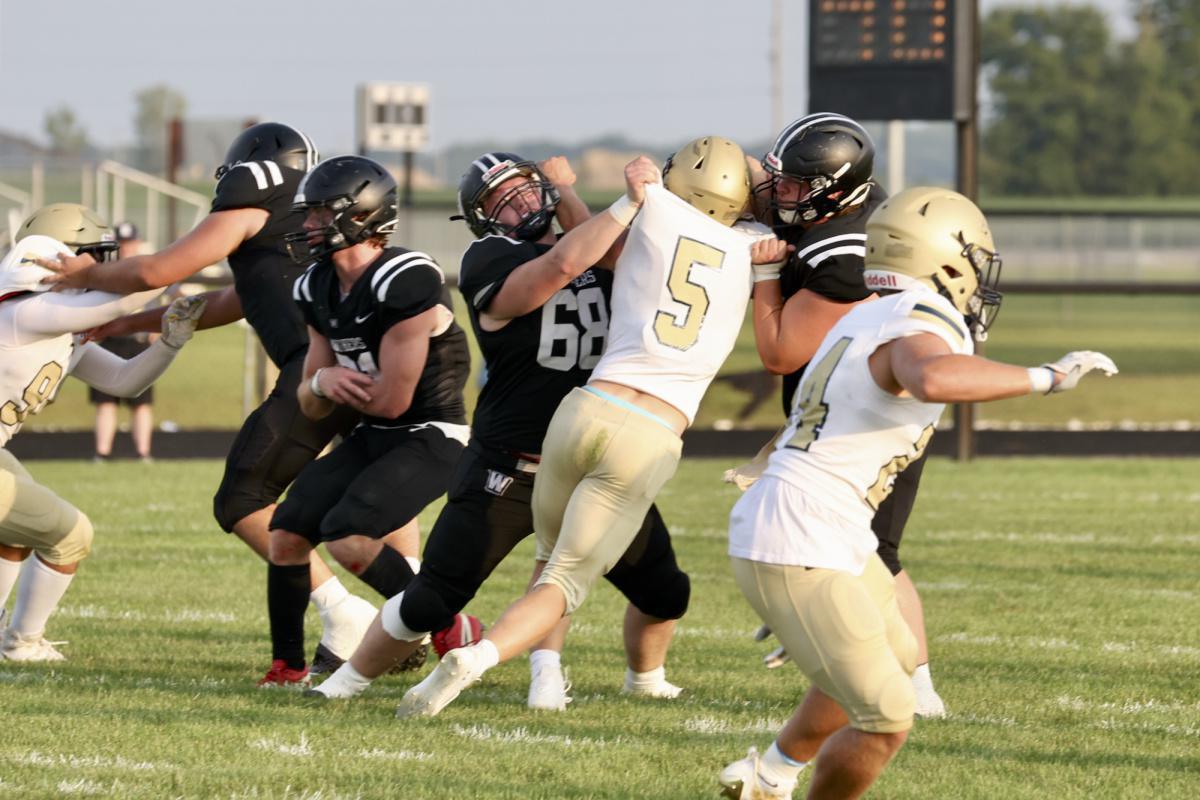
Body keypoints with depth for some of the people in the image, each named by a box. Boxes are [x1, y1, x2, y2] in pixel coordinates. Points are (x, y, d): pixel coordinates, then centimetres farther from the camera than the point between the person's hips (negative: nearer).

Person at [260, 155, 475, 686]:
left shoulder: (405, 284, -24)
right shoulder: (320, 289, 4)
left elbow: (391, 400, -22)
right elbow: (311, 406, 9)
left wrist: (340, 384, -3)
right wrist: (323, 383, -15)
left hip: (431, 438, -9)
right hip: (373, 438, 9)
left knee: (346, 535, -25)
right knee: (287, 533, 0)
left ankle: (449, 632, -7)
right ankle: (287, 667, 16)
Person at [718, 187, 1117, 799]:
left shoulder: (869, 321, 12)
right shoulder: (920, 334, -19)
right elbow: (931, 379, -45)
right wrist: (1042, 378, -37)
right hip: (800, 554, -10)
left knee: (894, 657, 30)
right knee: (886, 720, -8)